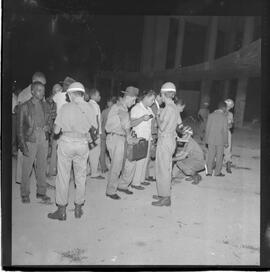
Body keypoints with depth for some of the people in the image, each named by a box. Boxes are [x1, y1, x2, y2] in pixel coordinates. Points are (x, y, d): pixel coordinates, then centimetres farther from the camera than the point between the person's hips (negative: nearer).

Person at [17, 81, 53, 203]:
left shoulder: (45, 105, 8)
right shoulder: (25, 106, -4)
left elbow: (50, 121, 17)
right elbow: (20, 127, -4)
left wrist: (48, 127, -7)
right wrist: (23, 144, -10)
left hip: (43, 140, 4)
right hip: (30, 140, -4)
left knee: (42, 167, 11)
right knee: (27, 169, 2)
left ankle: (41, 192, 23)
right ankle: (25, 194, 18)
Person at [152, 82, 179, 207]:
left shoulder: (169, 108, -17)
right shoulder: (174, 107, 12)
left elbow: (162, 127, -19)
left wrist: (159, 120, -2)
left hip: (165, 140, -10)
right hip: (170, 139, 10)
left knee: (163, 169, -3)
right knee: (166, 168, 16)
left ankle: (165, 198, 4)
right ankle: (164, 194, 27)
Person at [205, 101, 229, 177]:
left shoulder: (211, 115, 0)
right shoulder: (224, 117, -9)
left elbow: (207, 128, 3)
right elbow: (225, 131, -7)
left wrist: (207, 139, 11)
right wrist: (226, 142, 2)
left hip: (211, 140, 3)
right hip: (220, 140, -3)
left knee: (210, 156, 9)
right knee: (219, 157, 8)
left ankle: (209, 171, 12)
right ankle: (217, 172, 14)